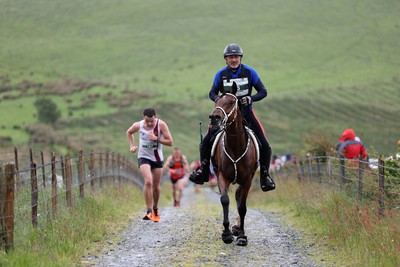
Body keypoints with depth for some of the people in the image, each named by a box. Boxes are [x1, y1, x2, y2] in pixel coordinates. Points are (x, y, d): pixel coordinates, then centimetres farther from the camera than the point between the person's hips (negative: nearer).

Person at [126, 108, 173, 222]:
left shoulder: (161, 125, -16)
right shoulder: (138, 125, -11)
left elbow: (170, 142, -14)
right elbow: (129, 132, 13)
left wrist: (156, 139, -26)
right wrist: (132, 146, 2)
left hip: (157, 158, 1)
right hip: (144, 157, -1)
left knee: (156, 185, 11)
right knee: (148, 182, -23)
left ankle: (155, 208, 35)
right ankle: (149, 211, -19)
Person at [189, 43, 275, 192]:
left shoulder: (249, 72, -6)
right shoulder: (221, 74, -3)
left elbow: (263, 92, -2)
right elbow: (212, 92, 8)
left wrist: (250, 98, -21)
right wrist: (217, 99, -15)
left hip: (246, 113, -1)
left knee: (264, 146, -10)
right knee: (206, 141, -12)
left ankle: (265, 176, 8)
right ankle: (203, 172, 4)